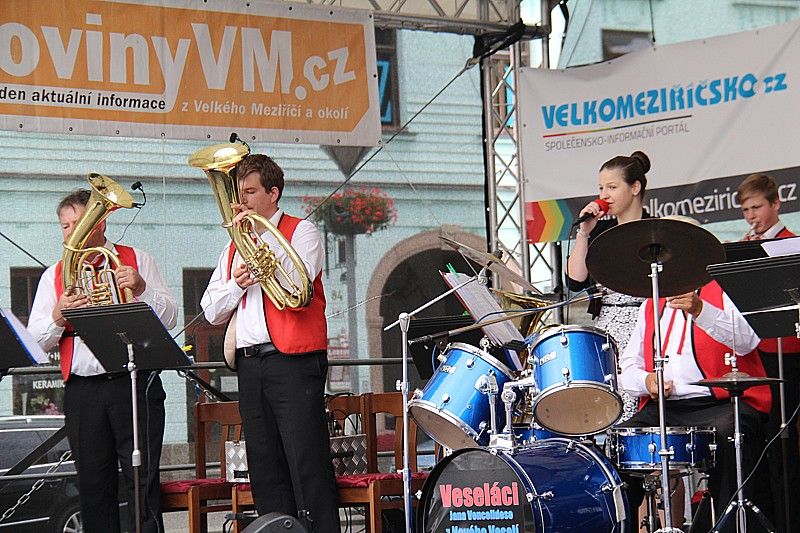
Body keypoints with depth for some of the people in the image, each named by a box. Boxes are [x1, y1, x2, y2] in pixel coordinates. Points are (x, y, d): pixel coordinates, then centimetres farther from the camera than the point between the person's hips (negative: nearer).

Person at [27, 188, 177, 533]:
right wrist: (58, 316, -11)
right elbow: (37, 341, 8)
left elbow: (169, 319, 3)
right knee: (92, 485, 4)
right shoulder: (54, 276, 15)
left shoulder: (138, 261, 9)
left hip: (134, 385, -2)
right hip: (82, 390, 3)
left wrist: (142, 289, -13)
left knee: (143, 481, -7)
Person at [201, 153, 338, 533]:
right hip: (249, 365, 6)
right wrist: (236, 284, -3)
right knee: (264, 470, 5)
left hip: (293, 361, -6)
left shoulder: (301, 231, 5)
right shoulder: (234, 247, 23)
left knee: (307, 465, -10)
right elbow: (211, 312, 16)